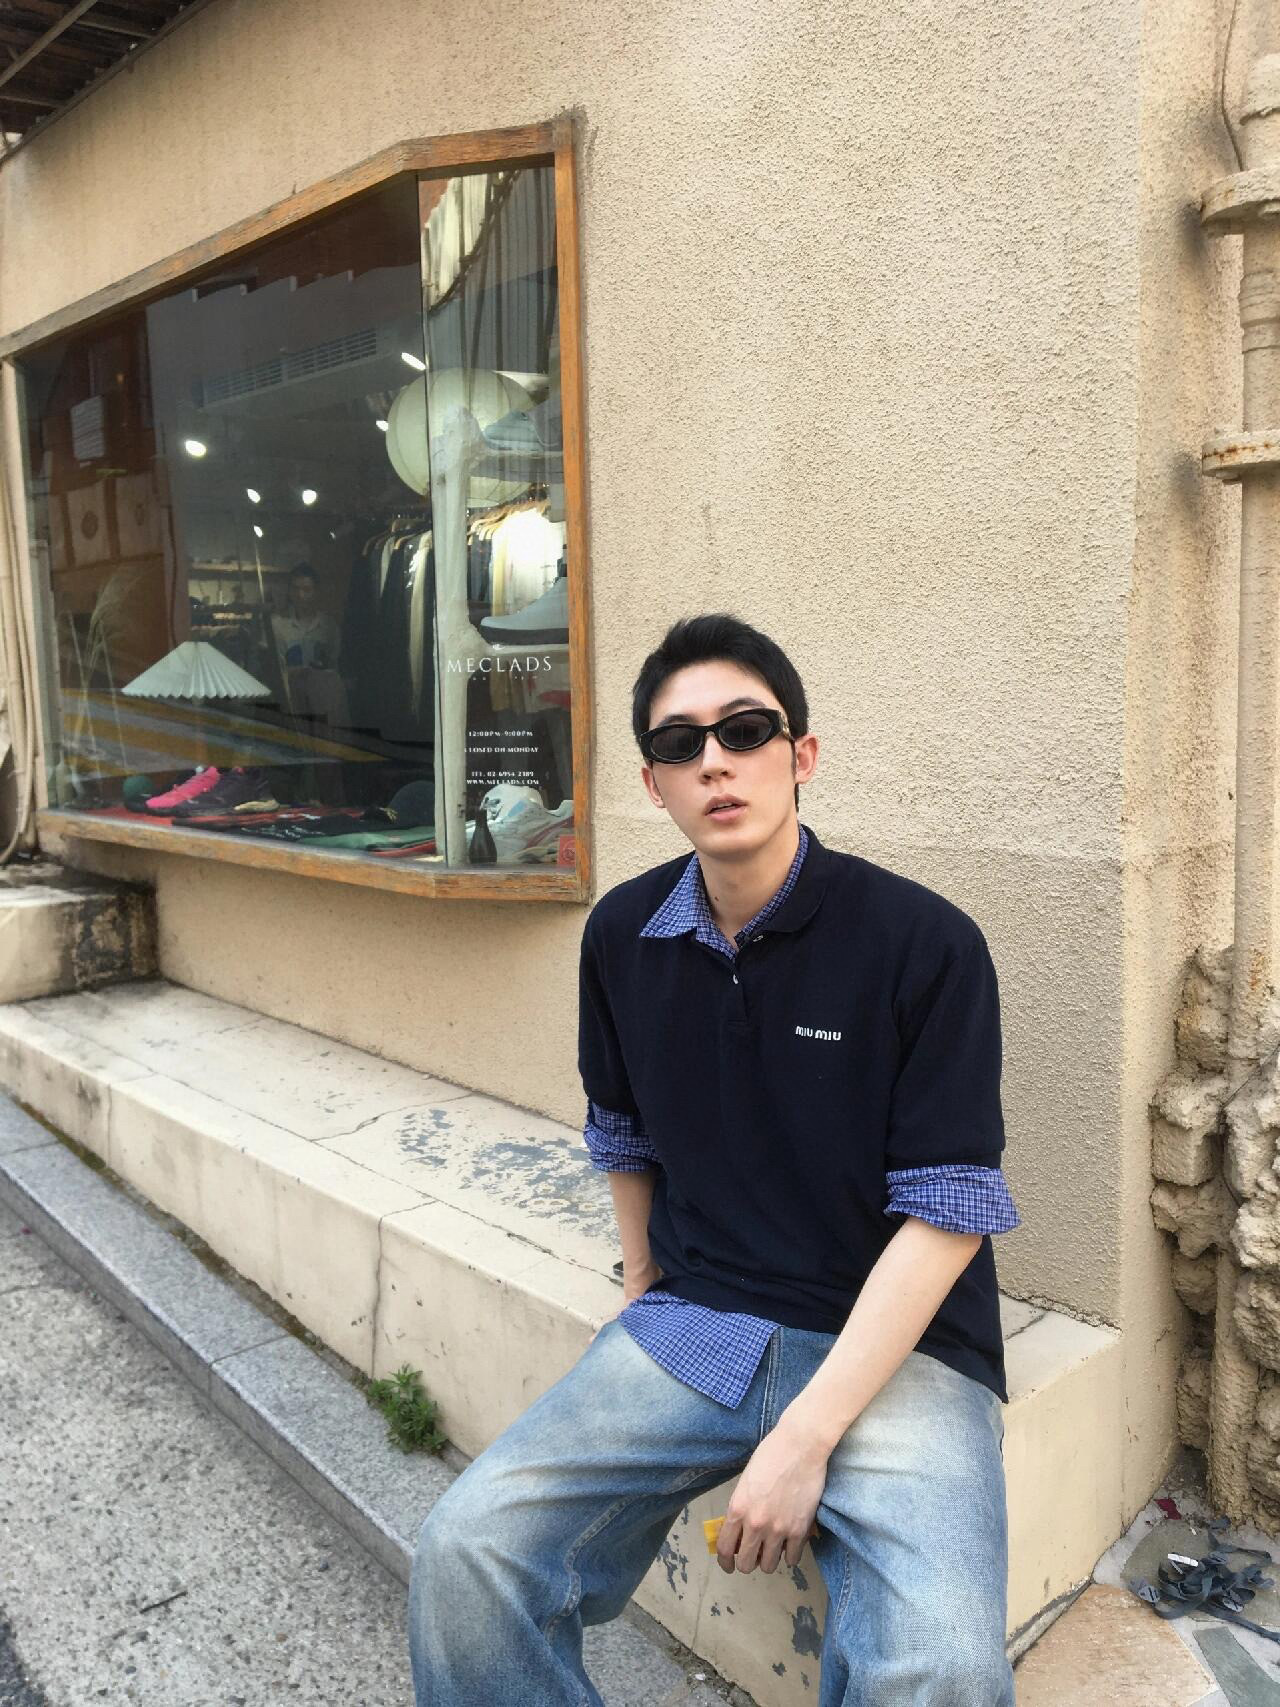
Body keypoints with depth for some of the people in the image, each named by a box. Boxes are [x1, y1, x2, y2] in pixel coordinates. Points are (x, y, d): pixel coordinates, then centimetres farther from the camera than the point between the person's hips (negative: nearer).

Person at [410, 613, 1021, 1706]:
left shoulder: (925, 942, -12)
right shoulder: (624, 936, 3)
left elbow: (947, 1211, -13)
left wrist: (806, 1436, -18)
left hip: (898, 1346, -3)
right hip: (691, 1327, 4)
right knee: (466, 1556, -15)